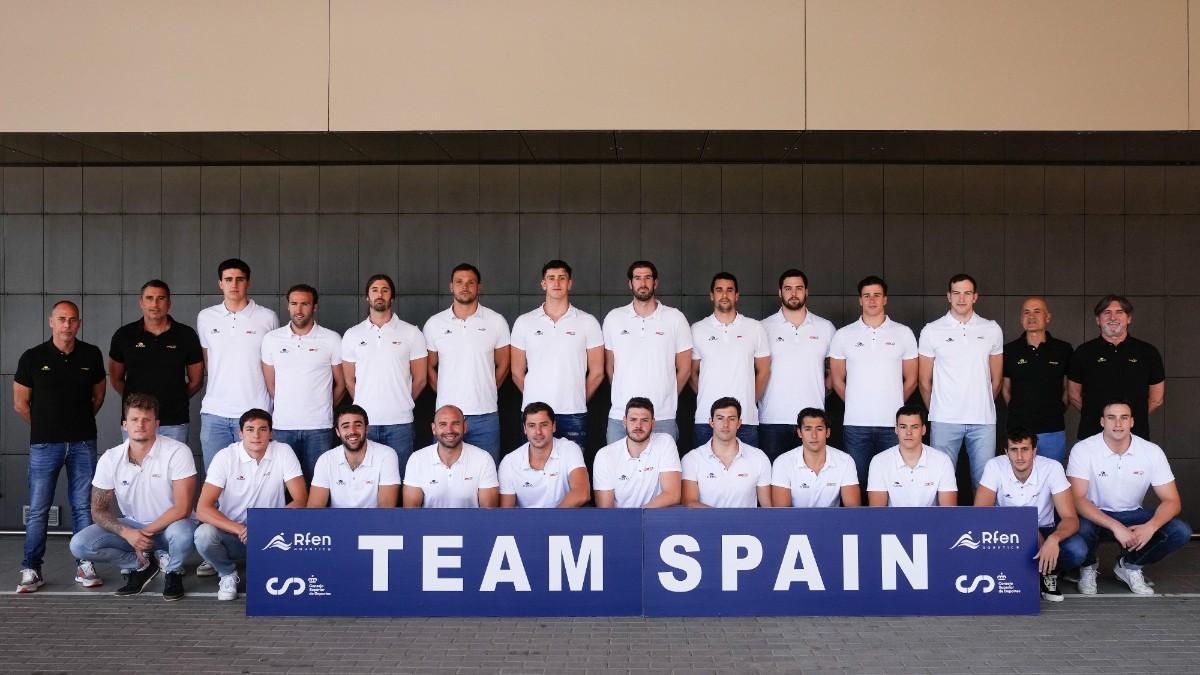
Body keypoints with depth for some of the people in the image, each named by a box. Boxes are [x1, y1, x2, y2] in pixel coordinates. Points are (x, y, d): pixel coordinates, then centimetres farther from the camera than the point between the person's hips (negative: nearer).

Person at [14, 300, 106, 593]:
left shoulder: (91, 355, 3)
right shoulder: (32, 358, -4)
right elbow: (20, 403, 4)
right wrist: (45, 426, 11)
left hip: (83, 442, 2)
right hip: (44, 444, -2)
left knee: (83, 506, 5)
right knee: (38, 509, 1)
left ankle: (84, 565, 13)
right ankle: (31, 569, 7)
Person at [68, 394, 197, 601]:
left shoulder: (178, 452, -19)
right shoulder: (110, 459, -8)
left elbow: (182, 508, -21)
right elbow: (98, 511, -5)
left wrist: (146, 532, -22)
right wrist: (127, 533, -22)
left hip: (170, 525, -3)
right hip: (131, 527, 3)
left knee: (182, 533, -39)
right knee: (79, 545, -18)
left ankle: (172, 572, -3)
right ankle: (142, 565, 4)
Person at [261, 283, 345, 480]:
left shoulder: (331, 340, 1)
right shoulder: (271, 339, 6)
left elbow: (341, 384, 8)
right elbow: (270, 384, 13)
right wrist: (286, 408, 12)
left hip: (319, 427, -1)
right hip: (282, 426, 1)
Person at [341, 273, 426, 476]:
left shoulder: (411, 333, 3)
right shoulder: (352, 335, 8)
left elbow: (420, 379, 6)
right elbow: (349, 380, 13)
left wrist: (401, 404, 10)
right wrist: (365, 406, 12)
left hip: (399, 423, -1)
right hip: (363, 421, 1)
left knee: (399, 479, 3)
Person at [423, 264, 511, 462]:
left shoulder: (496, 322, 2)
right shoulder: (434, 324, 5)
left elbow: (503, 365, 10)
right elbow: (430, 367, 13)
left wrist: (484, 393, 8)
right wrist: (446, 395, 7)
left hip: (485, 416, -1)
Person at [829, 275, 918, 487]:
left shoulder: (904, 333, 5)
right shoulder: (843, 336, 4)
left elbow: (911, 380, 10)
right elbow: (837, 380, 10)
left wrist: (893, 405, 12)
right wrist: (857, 405, 11)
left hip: (893, 424, 0)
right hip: (855, 424, 0)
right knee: (855, 483, 4)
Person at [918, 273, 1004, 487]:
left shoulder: (992, 330, 8)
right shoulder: (931, 331, 3)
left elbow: (996, 380, 15)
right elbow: (925, 381, 8)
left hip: (983, 421, 1)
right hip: (944, 421, -1)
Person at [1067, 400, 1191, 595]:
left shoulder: (1152, 452, -11)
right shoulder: (1083, 450, -18)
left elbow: (1171, 501, -10)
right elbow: (1077, 499, -24)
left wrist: (1150, 527, -31)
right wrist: (1115, 527, -36)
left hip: (1133, 516, 3)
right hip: (1095, 516, -3)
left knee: (1180, 532, -21)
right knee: (1081, 529, -37)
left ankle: (1130, 566, 6)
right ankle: (1088, 567, 1)